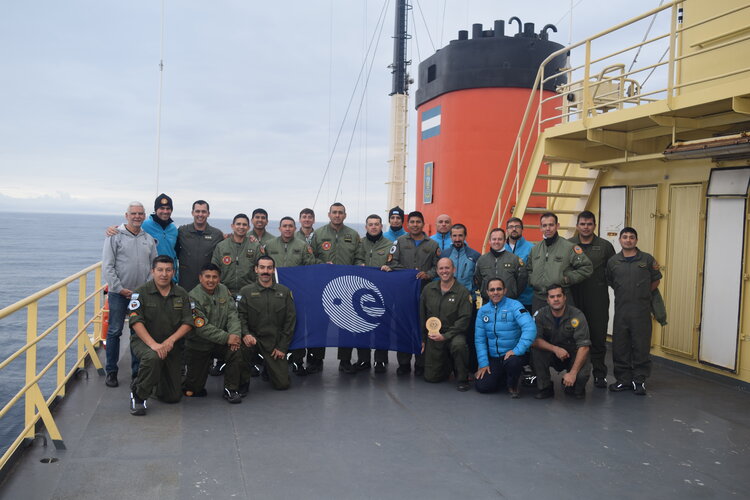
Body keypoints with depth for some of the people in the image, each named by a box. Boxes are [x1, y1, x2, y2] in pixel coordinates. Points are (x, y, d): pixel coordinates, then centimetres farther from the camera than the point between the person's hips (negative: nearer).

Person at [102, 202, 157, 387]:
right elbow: (107, 266, -7)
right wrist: (120, 289, -12)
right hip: (119, 293, -3)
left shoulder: (149, 239, 8)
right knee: (114, 332, 3)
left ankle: (137, 370, 19)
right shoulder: (115, 236, -3)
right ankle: (111, 371, 13)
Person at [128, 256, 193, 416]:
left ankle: (159, 381, 36)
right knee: (152, 357, -40)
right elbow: (136, 321, -16)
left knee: (173, 397, 1)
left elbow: (188, 323, -2)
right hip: (144, 340, -3)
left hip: (171, 344, 3)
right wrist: (153, 344, -28)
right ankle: (138, 395, -15)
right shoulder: (141, 292, -7)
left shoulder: (181, 294, 3)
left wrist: (171, 340, -19)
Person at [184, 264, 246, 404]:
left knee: (236, 350, -29)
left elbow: (232, 315, -4)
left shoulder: (224, 290, 0)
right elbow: (202, 328, -23)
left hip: (222, 339, 4)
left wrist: (234, 334, -22)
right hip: (198, 344, -4)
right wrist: (226, 338, -26)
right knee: (193, 390, -1)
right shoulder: (194, 297, -17)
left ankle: (231, 389, -13)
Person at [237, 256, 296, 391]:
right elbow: (240, 315, -6)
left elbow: (290, 320, 3)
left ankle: (268, 368, 31)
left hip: (275, 342, 1)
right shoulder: (246, 291, 3)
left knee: (282, 384, -5)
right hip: (253, 338, -1)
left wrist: (282, 347, -3)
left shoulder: (284, 292, 5)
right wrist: (245, 334, -26)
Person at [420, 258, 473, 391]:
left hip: (453, 334, -3)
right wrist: (422, 339, 10)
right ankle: (447, 364, 35)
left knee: (458, 345, -39)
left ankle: (462, 379, -15)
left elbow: (464, 319, -12)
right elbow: (422, 316, 12)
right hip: (432, 337, 3)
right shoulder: (428, 289, 5)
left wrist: (445, 336, -19)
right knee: (431, 377, 0)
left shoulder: (462, 292, -7)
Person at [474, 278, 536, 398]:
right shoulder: (483, 311, 5)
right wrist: (483, 363, -1)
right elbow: (479, 339, 6)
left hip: (514, 353, -4)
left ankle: (513, 385, -2)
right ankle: (506, 377, 22)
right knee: (481, 386, -10)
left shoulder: (514, 306, -11)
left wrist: (517, 351, -31)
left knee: (512, 362, -38)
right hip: (493, 357, 5)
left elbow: (530, 328, -25)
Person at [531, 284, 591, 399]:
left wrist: (572, 373, -30)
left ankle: (575, 389, 9)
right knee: (536, 350, -28)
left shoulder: (577, 315, -17)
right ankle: (545, 388, -9)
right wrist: (555, 349, -32)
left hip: (573, 355, -2)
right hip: (551, 355, 2)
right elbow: (534, 340, -17)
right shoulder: (540, 314, -10)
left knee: (583, 374, -31)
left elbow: (584, 346, -22)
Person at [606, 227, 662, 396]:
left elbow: (656, 281, 10)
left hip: (641, 311, -2)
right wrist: (624, 294, 12)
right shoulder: (613, 262, 6)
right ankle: (624, 380, 19)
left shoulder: (647, 259, 1)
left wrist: (643, 294, 9)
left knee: (641, 346, 2)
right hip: (621, 310, 2)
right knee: (620, 346, 7)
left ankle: (639, 380, 14)